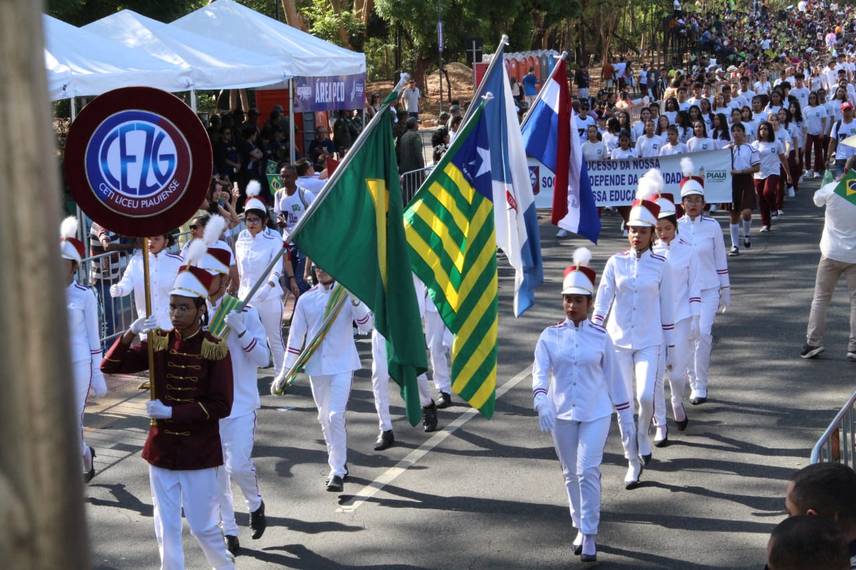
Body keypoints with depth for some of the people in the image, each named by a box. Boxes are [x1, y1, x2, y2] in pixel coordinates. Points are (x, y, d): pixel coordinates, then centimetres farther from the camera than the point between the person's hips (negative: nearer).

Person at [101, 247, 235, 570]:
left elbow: (221, 406, -14)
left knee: (204, 525, 7)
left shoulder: (215, 348, -11)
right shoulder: (158, 342, -1)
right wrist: (129, 334, -20)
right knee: (166, 529, 8)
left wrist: (172, 412, -19)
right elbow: (109, 366, -4)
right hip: (162, 449, 3)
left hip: (199, 452, -3)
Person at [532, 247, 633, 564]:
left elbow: (612, 375, 4)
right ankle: (580, 528, 29)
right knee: (571, 474, 13)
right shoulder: (550, 336, -3)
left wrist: (625, 412, 8)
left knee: (588, 471, -11)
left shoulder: (601, 336, -3)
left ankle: (590, 535, -3)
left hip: (595, 414, -2)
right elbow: (539, 371, -12)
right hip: (561, 415, 2)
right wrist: (541, 402, -30)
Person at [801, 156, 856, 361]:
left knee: (820, 298, 11)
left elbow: (817, 199, 11)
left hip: (831, 254, 1)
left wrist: (838, 180, 17)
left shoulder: (832, 189, -9)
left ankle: (813, 342, 8)